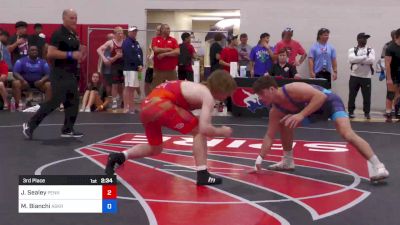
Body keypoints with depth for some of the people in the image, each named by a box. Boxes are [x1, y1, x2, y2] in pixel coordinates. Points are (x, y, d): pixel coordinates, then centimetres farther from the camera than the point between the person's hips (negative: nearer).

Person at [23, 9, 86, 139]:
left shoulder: (74, 35, 14)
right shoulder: (58, 34, -13)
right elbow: (50, 53, -21)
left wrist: (80, 54, 5)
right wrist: (71, 55, -23)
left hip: (72, 73, 9)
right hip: (60, 73, -9)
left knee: (73, 101, 7)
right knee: (55, 101, -11)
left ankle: (67, 130, 15)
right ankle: (30, 125, -3)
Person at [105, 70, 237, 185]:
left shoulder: (199, 90, 23)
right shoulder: (208, 96, -4)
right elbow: (204, 128, -15)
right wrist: (221, 132, 2)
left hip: (147, 105, 9)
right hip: (160, 104, -9)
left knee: (155, 149, 27)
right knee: (199, 132, 1)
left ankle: (118, 157, 21)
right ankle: (202, 175, 0)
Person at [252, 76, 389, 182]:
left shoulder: (292, 89, -33)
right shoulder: (276, 111, -9)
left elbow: (321, 96, -39)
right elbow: (269, 136, -5)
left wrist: (301, 115, -45)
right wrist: (259, 159, -12)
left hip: (330, 101, -8)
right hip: (313, 109, 8)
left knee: (347, 133, -28)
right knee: (285, 124, 6)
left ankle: (376, 165, -29)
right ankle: (287, 161, 21)